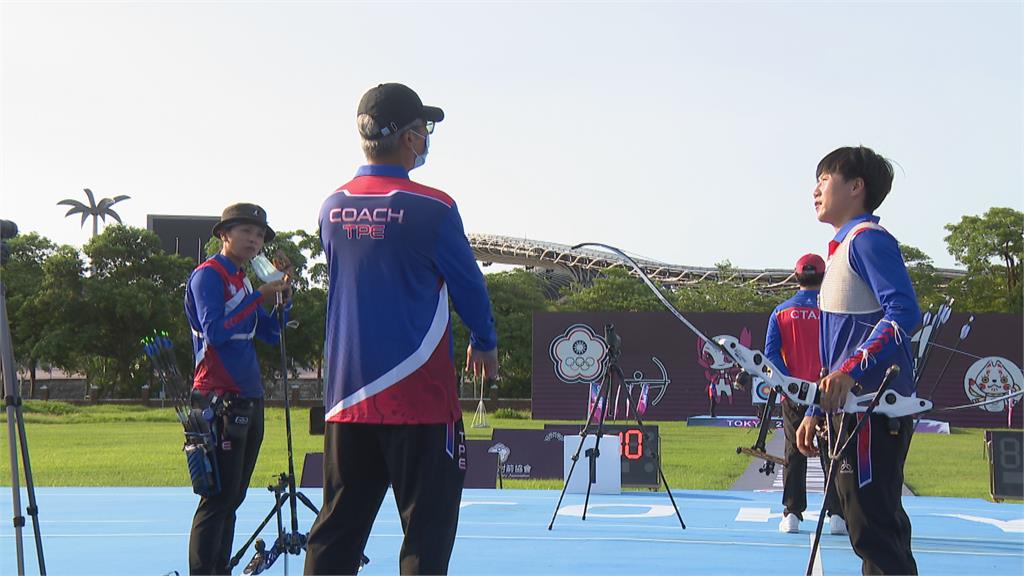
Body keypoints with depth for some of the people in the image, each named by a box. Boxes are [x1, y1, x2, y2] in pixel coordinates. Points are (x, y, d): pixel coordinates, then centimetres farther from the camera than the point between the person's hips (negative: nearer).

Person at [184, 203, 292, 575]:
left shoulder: (242, 281, 19)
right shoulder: (208, 275, -6)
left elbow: (271, 334, 19)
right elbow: (214, 331, -19)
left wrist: (282, 290, 9)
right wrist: (260, 296, -18)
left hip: (249, 401, 9)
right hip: (220, 400, -9)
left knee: (233, 498, 10)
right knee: (218, 499, -11)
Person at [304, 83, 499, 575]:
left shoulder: (332, 208, 5)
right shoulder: (431, 208, -11)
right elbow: (468, 285, 1)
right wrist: (485, 344, 19)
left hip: (346, 396, 6)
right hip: (418, 395, -6)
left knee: (335, 533, 10)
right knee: (426, 533, 0)